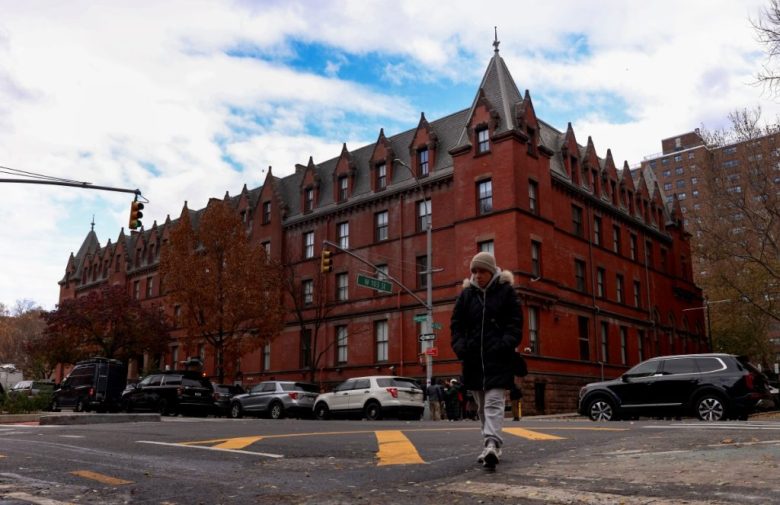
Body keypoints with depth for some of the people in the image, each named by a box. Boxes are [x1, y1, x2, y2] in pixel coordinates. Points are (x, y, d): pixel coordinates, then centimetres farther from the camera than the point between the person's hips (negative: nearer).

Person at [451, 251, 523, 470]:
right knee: (482, 406, 11)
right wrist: (460, 347, -6)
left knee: (494, 401, -15)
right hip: (473, 358, 5)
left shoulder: (506, 291, 1)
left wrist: (505, 345, -16)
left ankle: (492, 444, -25)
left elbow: (515, 323, -2)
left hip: (498, 358, -5)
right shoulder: (466, 294, 10)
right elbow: (456, 324, 10)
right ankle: (490, 448, 22)